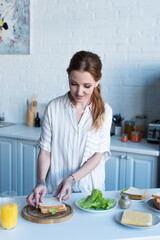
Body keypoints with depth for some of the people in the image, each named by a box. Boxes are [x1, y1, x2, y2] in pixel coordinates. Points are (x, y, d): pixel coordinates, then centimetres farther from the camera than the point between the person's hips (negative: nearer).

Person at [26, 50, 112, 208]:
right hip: (55, 190, 0)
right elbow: (45, 151, -1)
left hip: (90, 189, 1)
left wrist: (71, 178, -14)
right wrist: (41, 182, -15)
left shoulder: (104, 111, -1)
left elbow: (98, 155, -2)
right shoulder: (54, 108, -3)